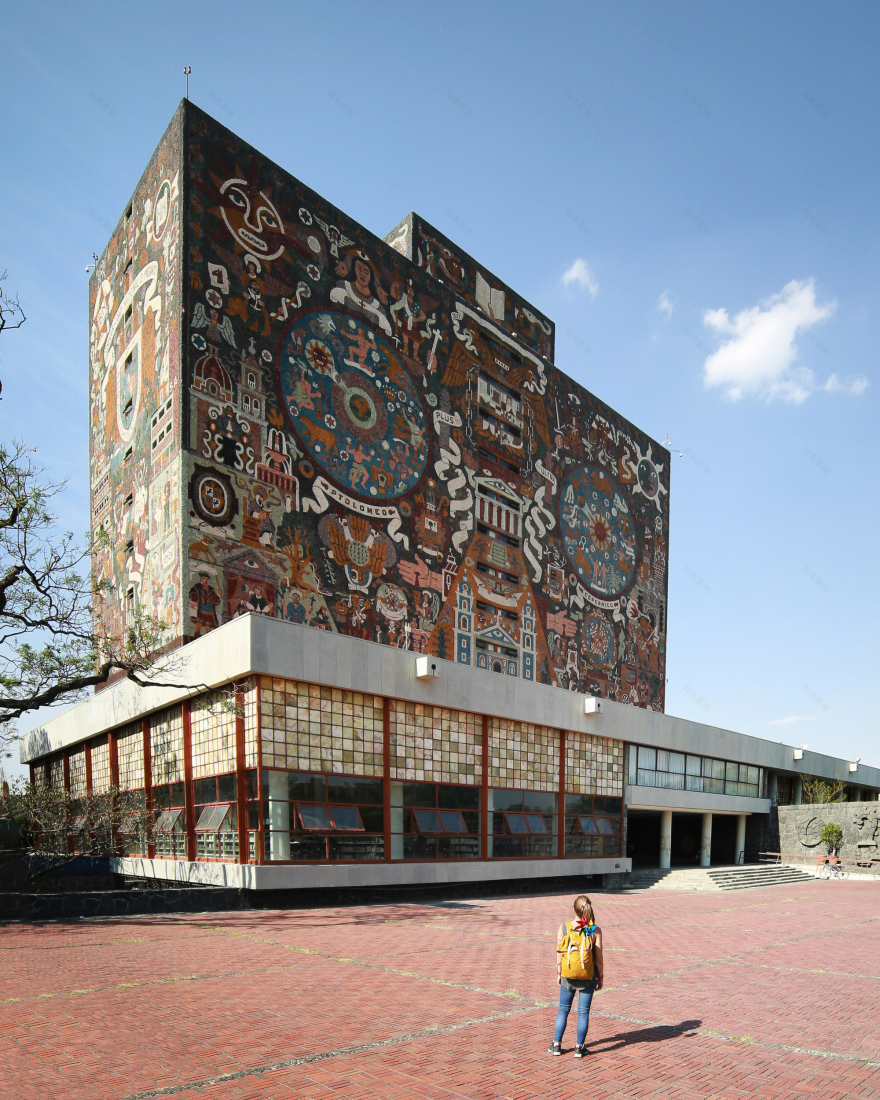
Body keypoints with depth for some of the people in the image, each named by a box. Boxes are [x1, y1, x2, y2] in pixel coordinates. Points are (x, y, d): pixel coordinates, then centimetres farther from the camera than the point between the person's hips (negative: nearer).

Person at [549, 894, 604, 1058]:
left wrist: (558, 973, 8)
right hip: (588, 976, -1)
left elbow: (559, 954, -4)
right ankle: (580, 1047, 15)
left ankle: (557, 1044, 20)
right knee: (583, 1011, 10)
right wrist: (601, 977, 7)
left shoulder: (563, 928, -9)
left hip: (568, 976, 1)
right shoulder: (595, 930, -11)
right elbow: (598, 957, -7)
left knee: (563, 1009, 15)